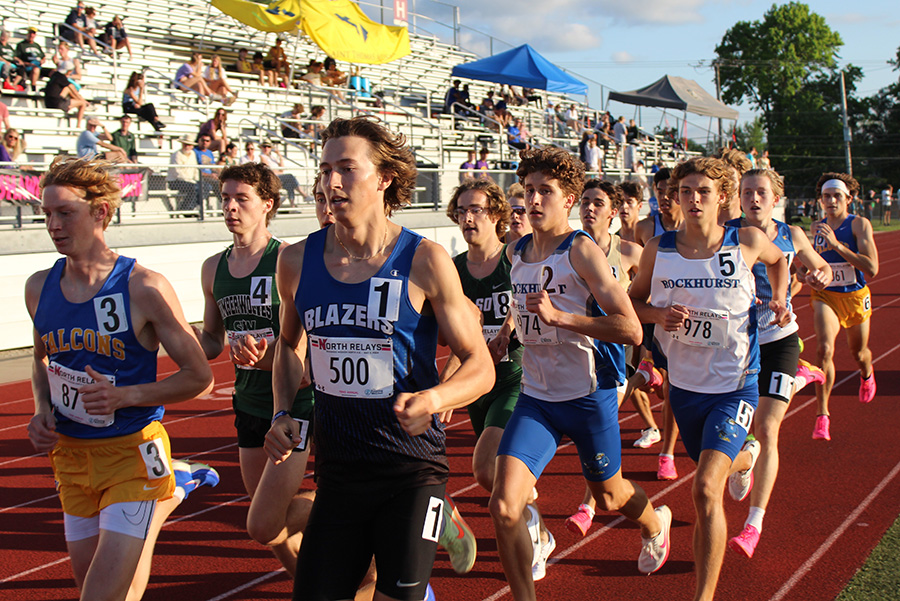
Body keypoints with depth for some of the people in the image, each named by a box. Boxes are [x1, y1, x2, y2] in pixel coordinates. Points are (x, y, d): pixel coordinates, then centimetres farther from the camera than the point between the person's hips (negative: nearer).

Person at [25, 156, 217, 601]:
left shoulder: (144, 289, -15)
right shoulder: (39, 288, 1)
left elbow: (199, 377, -10)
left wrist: (125, 396, -21)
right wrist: (42, 411, 1)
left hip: (132, 452, -6)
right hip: (70, 453, 6)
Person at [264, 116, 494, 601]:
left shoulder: (423, 261, -10)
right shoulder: (297, 261, 1)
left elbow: (480, 366, -6)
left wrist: (433, 399, -26)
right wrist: (282, 415, 5)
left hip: (411, 469, -4)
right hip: (336, 467, 4)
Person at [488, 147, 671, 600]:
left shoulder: (582, 251, -16)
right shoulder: (516, 253, 4)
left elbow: (631, 329, -24)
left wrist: (558, 316, -31)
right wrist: (507, 328, 13)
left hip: (589, 396, -4)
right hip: (535, 397, 4)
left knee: (609, 495, 20)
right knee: (504, 507, -14)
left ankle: (655, 523, 56)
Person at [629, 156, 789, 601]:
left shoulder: (747, 242, -8)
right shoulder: (658, 250, -7)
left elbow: (778, 260, 15)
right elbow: (632, 301, 6)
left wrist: (779, 298, 0)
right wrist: (659, 315, -14)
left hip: (735, 384, -4)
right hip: (684, 383, 4)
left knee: (706, 490, -19)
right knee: (711, 475, 27)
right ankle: (745, 457, 66)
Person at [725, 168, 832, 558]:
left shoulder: (791, 236, -1)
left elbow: (821, 267, 16)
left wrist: (820, 277, -8)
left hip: (779, 338, -1)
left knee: (766, 430, -11)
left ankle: (754, 523, -8)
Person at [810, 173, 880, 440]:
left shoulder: (860, 224, -14)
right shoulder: (817, 227, 0)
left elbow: (872, 269, -26)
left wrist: (836, 244, -30)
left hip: (855, 297, -1)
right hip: (825, 296, 1)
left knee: (859, 353, 20)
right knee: (824, 349, -23)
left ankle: (867, 374, 59)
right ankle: (822, 415, -19)